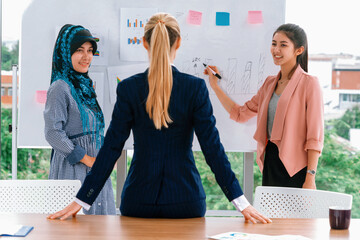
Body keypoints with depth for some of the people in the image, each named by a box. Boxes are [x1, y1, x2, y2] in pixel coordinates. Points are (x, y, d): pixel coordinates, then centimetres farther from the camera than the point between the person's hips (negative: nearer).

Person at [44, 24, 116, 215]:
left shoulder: (85, 84, 15)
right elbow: (53, 133, -17)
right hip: (73, 169, -8)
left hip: (94, 167, 8)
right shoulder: (60, 88, -11)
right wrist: (86, 159, -14)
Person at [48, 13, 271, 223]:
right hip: (185, 200, 0)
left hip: (139, 200, 1)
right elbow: (212, 147, -9)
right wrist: (241, 202, -5)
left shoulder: (128, 88, -7)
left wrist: (82, 200, -1)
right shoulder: (195, 87, -8)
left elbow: (111, 147, -7)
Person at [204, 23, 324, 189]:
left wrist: (310, 178, -15)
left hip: (295, 169, -6)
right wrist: (215, 86, 17)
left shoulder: (309, 84, -7)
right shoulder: (270, 83, 13)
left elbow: (315, 137, -11)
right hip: (270, 163, 6)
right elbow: (240, 113, 20)